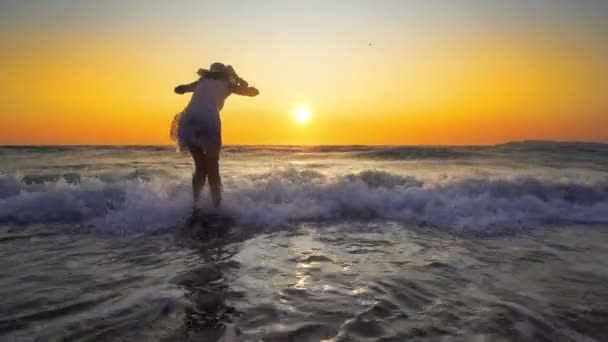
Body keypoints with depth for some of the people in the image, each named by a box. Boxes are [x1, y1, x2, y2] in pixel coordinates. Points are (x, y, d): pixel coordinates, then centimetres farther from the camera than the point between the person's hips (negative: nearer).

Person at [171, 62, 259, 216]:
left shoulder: (201, 82, 31)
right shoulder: (227, 84, 22)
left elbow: (178, 89, 42)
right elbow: (253, 92, 33)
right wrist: (238, 80, 44)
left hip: (188, 121, 3)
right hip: (208, 122, -3)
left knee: (200, 167, 17)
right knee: (212, 168, 9)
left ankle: (195, 206, 5)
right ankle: (217, 208, 2)